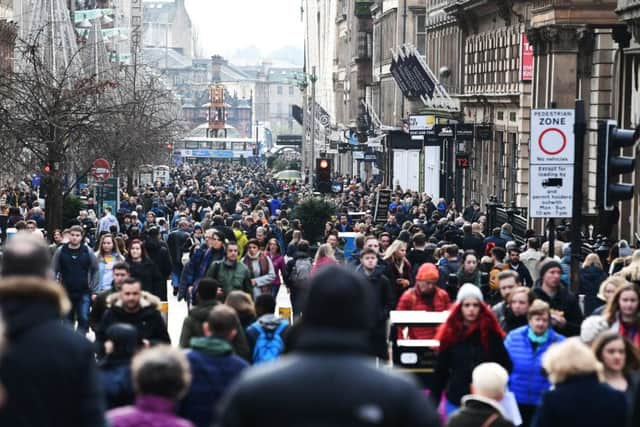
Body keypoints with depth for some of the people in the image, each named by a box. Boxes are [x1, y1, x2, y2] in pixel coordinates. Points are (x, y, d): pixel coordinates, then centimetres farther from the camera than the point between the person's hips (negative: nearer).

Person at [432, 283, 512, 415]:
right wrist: (433, 400, 3)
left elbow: (505, 365, 1)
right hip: (456, 400, 1)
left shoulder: (491, 332, -4)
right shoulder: (450, 333, -1)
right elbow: (441, 370, 4)